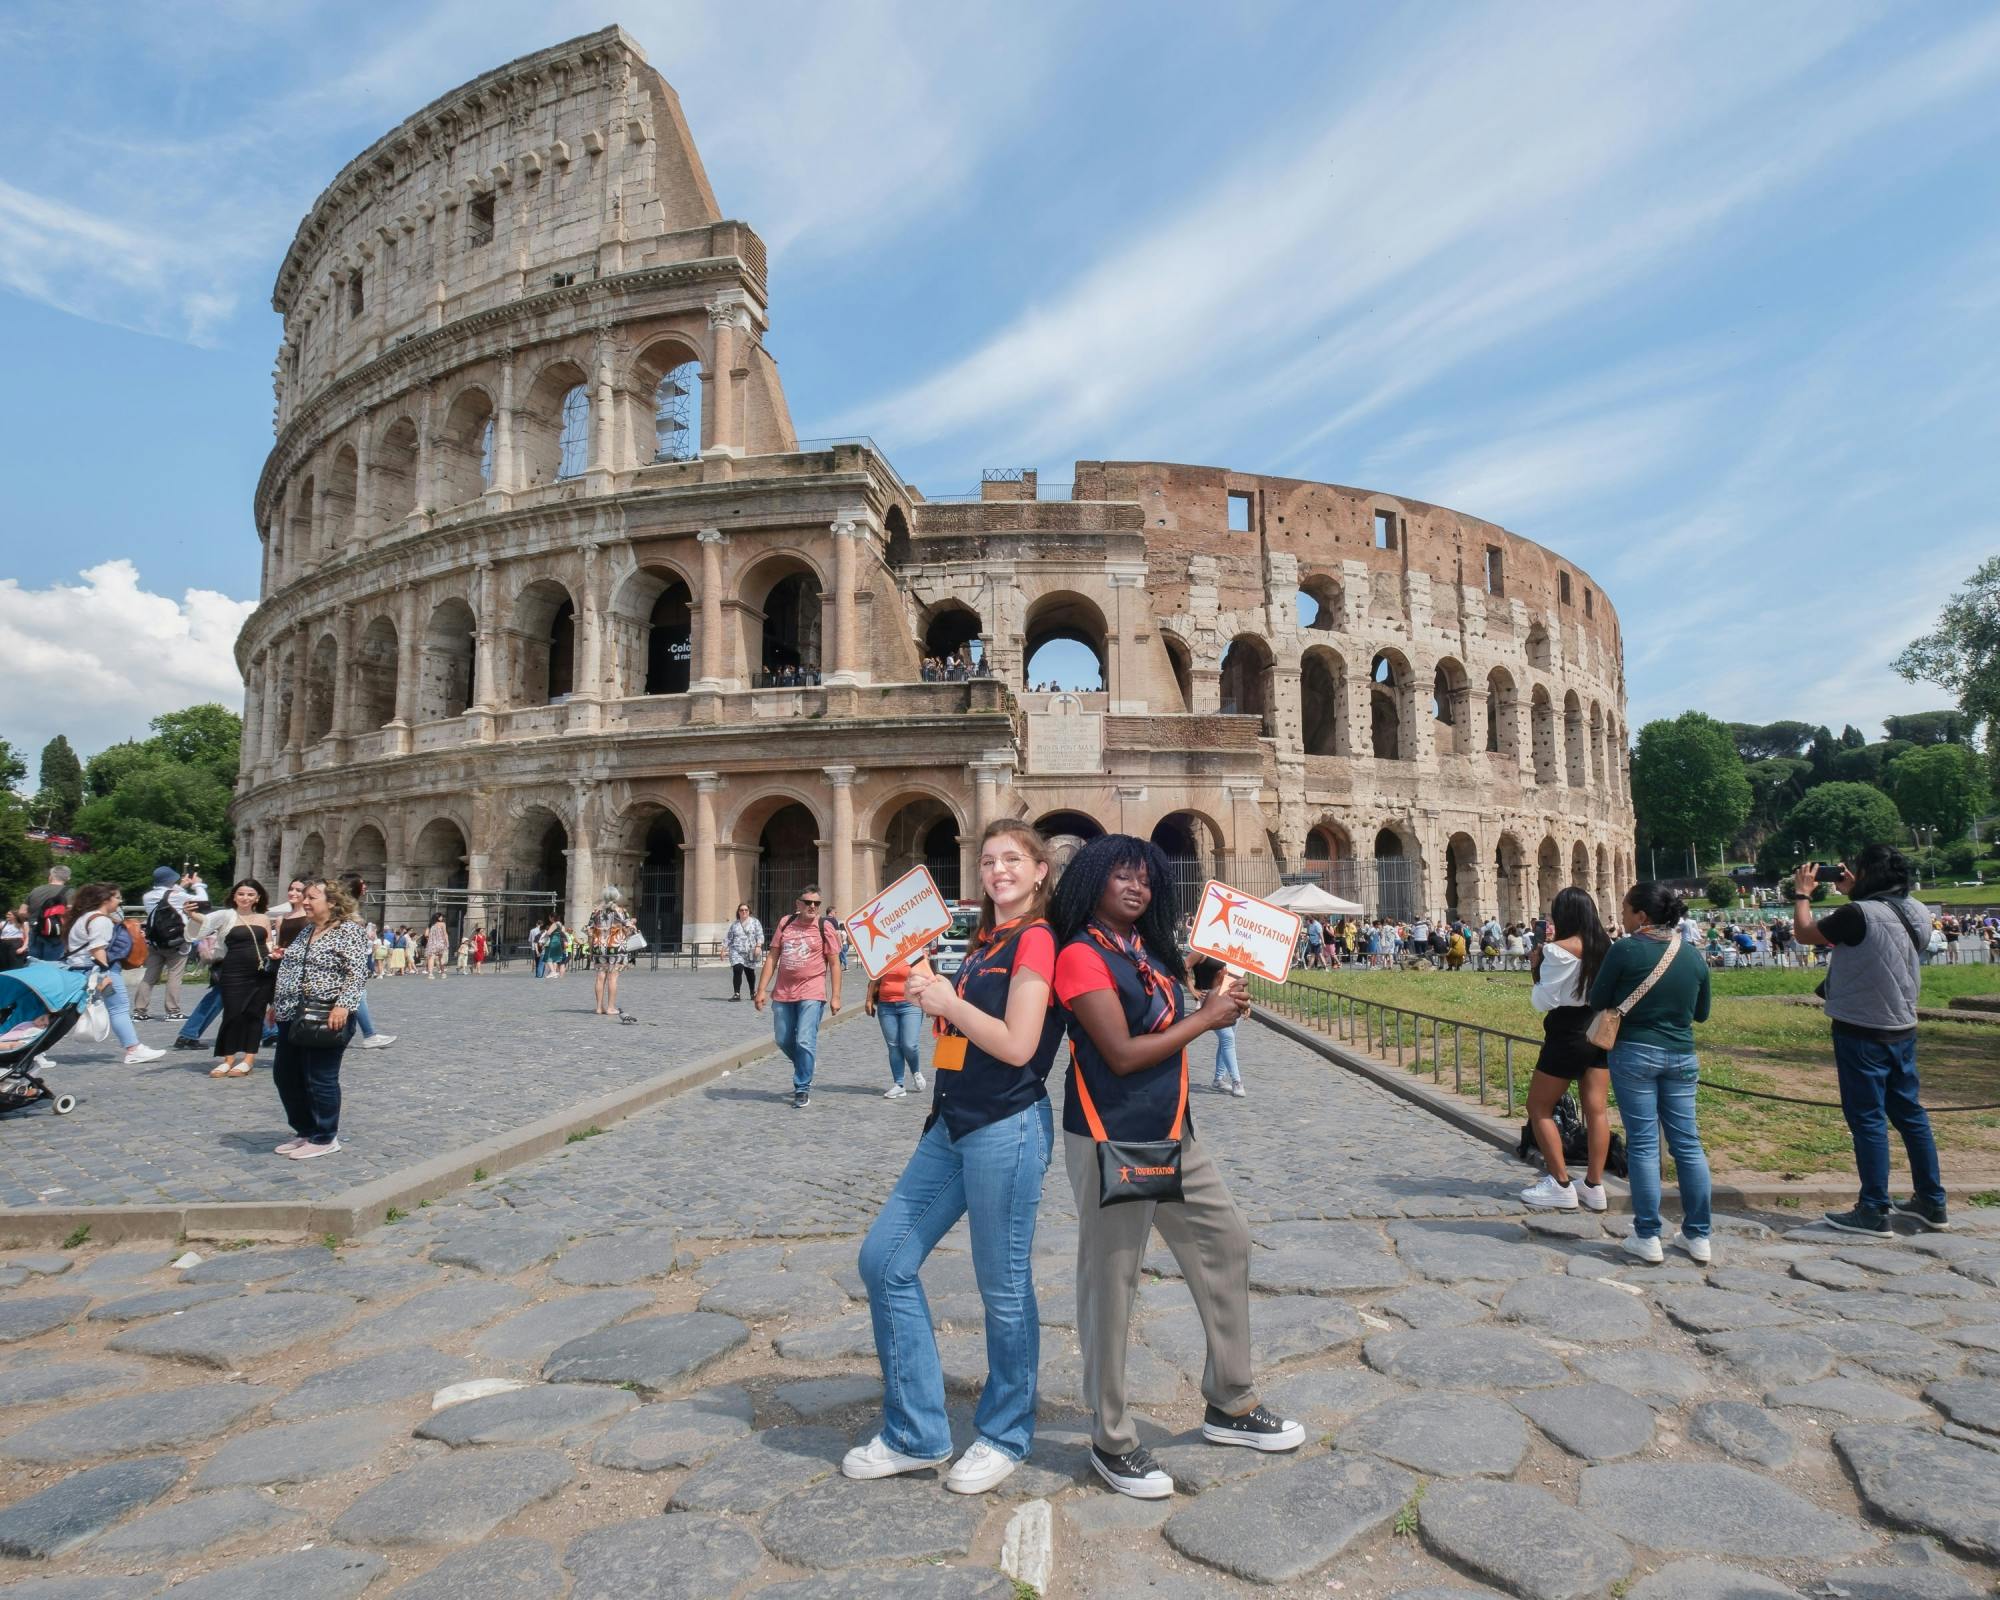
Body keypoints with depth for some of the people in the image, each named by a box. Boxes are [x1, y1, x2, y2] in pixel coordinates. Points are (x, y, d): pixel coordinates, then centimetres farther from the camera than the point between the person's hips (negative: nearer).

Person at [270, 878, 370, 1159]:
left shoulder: (349, 931, -10)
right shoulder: (306, 930, 16)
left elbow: (357, 973, -18)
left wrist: (343, 1005, -26)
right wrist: (277, 1002, 23)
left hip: (326, 1018, -9)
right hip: (293, 1016, 9)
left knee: (319, 1079, -1)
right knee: (285, 1075, 13)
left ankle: (324, 1138, 12)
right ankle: (305, 1131, 27)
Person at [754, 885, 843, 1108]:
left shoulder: (824, 928, -4)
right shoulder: (785, 923, 4)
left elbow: (834, 963, -1)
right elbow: (772, 957, 7)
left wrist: (835, 996, -6)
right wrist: (762, 989, 3)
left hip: (811, 995, -4)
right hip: (783, 993, 4)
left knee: (805, 1041, -9)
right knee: (783, 1040, 14)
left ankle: (802, 1089, 3)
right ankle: (805, 1071, 40)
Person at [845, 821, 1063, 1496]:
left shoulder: (1035, 939, -11)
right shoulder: (983, 942, 15)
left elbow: (1017, 1045, -18)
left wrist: (947, 1001, -11)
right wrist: (927, 990, 3)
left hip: (1006, 1129, -9)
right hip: (951, 1124, 9)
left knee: (1003, 1286, 5)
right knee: (884, 1259, 9)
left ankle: (1004, 1437, 27)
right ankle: (916, 1435, 21)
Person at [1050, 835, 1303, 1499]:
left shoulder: (1146, 950, 11)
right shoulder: (1081, 955, -15)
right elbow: (1122, 1054, -20)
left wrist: (1217, 1008, -2)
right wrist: (1204, 1020, -12)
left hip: (1171, 1133, 9)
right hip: (1111, 1139, -9)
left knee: (1226, 1244, 16)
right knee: (1110, 1282, 2)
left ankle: (1229, 1405, 32)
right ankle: (1111, 1442, 18)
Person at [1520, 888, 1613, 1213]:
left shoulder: (1560, 949, -17)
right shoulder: (1607, 945, 2)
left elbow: (1543, 1001, -15)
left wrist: (1536, 967, -2)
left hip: (1568, 1037, -7)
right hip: (1601, 1032, 7)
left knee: (1539, 1108, 5)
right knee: (1597, 1109, 8)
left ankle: (1561, 1186, 5)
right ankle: (1594, 1186, 13)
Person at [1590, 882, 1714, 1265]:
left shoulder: (1626, 950, -13)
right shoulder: (1693, 955, 3)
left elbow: (1596, 1000, -6)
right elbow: (1701, 1013, 13)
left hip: (1634, 1053, -4)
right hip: (1681, 1055, 4)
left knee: (1643, 1143, 2)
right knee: (1687, 1142, 11)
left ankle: (1647, 1237, 6)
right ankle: (1698, 1236, 18)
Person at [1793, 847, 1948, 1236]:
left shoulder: (1859, 914, -22)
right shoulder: (1914, 912, 1)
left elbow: (1804, 934, -8)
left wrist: (1803, 893, 6)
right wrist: (1853, 894, 20)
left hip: (1862, 1032, -8)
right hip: (1902, 1029, 8)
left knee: (1867, 1120, -1)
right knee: (1910, 1113, 17)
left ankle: (1874, 1213, 5)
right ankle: (1932, 1203, 26)